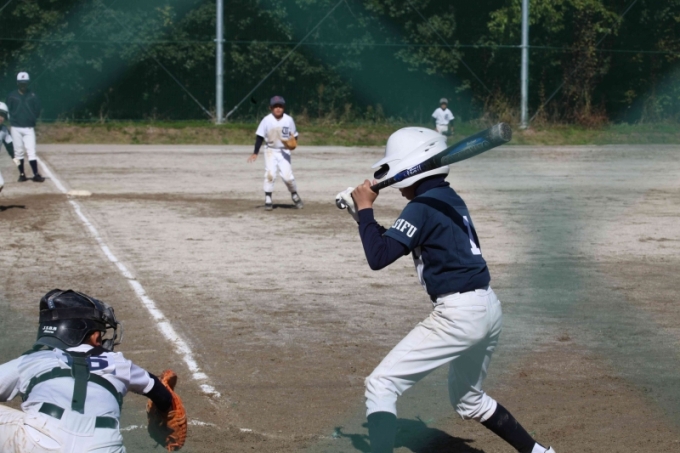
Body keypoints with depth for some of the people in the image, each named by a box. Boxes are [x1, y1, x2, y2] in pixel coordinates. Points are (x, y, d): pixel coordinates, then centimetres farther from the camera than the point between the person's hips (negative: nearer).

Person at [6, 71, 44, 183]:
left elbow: (37, 110, 6)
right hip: (16, 128, 1)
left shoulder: (33, 96, 3)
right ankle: (22, 174, 14)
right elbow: (8, 111, 5)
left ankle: (36, 174, -8)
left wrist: (32, 119, -5)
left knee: (31, 151, -8)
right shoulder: (12, 96, 3)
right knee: (19, 152, 5)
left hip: (29, 128, -1)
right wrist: (13, 119, -7)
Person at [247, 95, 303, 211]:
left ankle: (295, 196, 17)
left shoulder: (288, 120, -4)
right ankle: (268, 200, -5)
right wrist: (255, 153, -6)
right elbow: (260, 136, -3)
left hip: (284, 151, 0)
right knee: (270, 174, -14)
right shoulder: (267, 120, -7)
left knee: (287, 176, -8)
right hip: (270, 150, 0)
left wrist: (292, 144, -16)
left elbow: (294, 136, 6)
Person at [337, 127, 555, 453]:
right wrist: (361, 213, 18)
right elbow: (401, 243, 27)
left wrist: (365, 209, -5)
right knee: (468, 400, 30)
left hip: (458, 315, -10)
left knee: (381, 385, -6)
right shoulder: (450, 199, 14)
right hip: (488, 309, 10)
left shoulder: (423, 206, -13)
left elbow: (378, 257, -17)